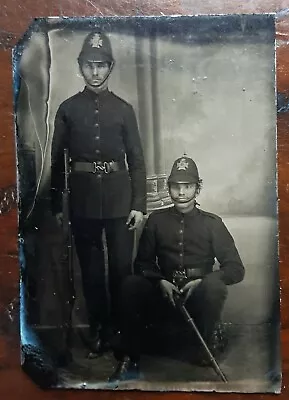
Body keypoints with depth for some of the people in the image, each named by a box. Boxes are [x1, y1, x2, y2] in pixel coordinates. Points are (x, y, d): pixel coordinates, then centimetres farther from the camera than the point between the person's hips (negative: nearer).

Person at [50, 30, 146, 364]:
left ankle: (122, 326, 24)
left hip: (118, 197, 0)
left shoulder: (123, 109, 6)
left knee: (121, 266, 4)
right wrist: (55, 204, 4)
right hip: (82, 198, 1)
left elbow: (136, 160, 3)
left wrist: (139, 204, -4)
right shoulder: (67, 109, 6)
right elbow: (57, 159, 6)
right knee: (90, 267, 9)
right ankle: (97, 328, 25)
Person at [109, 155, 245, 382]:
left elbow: (236, 269, 0)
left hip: (198, 298, -1)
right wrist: (160, 281, -11)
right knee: (131, 284, -25)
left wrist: (203, 281, -16)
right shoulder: (157, 220, 8)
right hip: (164, 295, 1)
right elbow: (142, 262, 8)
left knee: (214, 285, -33)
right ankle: (129, 359, -12)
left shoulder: (212, 223, 4)